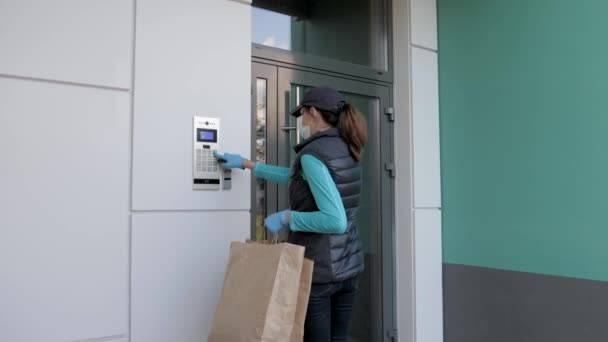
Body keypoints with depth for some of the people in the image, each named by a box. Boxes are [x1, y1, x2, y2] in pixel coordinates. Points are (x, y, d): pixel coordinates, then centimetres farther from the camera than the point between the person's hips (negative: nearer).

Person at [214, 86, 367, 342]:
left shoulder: (312, 154, -18)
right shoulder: (345, 149, 7)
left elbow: (335, 221, -27)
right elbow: (295, 177, 20)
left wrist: (287, 217, -15)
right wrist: (245, 164, 24)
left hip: (317, 269, -8)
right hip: (349, 266, 8)